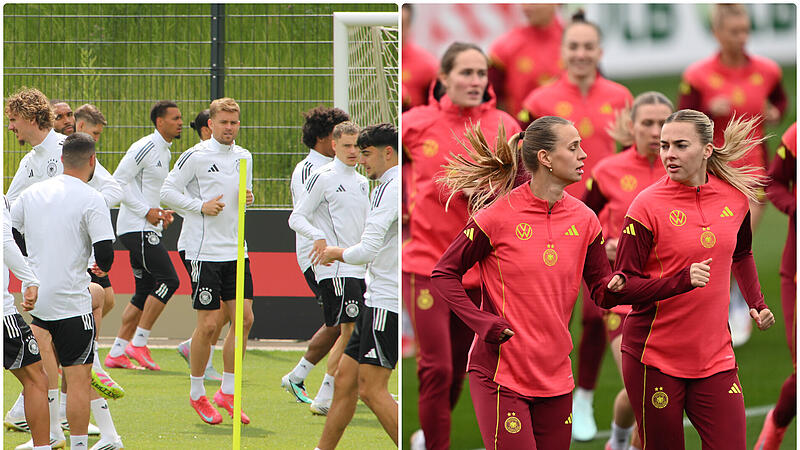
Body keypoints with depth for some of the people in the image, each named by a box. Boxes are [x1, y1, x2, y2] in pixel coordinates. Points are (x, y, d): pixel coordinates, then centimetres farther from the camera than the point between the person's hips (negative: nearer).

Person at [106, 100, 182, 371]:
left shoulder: (164, 151, 18)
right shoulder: (145, 148, -12)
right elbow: (118, 181, -16)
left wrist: (162, 211, 11)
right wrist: (146, 211, -17)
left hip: (148, 230, 10)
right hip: (137, 228, -10)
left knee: (145, 292, 8)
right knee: (168, 280, -15)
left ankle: (117, 352, 11)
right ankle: (138, 343, -10)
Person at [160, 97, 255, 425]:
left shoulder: (244, 157, 12)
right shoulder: (195, 156, -8)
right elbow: (167, 191, -5)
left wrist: (247, 198, 2)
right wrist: (200, 206, -15)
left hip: (235, 249, 6)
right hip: (203, 249, -6)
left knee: (244, 319, 0)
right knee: (208, 324, -5)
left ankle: (227, 392, 11)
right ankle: (197, 394, 11)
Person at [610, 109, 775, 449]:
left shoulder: (735, 195, 3)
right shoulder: (648, 206, -11)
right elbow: (622, 287, -11)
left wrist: (757, 304, 14)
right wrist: (683, 281, -24)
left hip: (716, 355, 4)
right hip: (654, 358, -4)